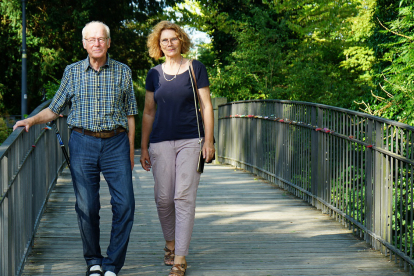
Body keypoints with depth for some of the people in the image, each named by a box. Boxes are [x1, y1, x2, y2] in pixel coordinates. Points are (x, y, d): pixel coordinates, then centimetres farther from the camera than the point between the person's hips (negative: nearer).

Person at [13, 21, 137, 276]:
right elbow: (54, 109, 11)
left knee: (125, 204, -8)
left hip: (116, 143, 0)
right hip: (83, 143, 0)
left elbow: (129, 114, 9)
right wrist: (32, 120, -6)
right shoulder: (73, 72, 6)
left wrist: (130, 150, 7)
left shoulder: (123, 72, 6)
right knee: (87, 207, 0)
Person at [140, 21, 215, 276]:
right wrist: (143, 147, 11)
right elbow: (148, 112, 15)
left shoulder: (195, 69, 3)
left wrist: (209, 140, -4)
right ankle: (170, 243, 28)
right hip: (161, 141, 3)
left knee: (184, 197, -8)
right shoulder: (154, 74, 10)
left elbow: (207, 106, 3)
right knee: (163, 198, 3)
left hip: (191, 140, -2)